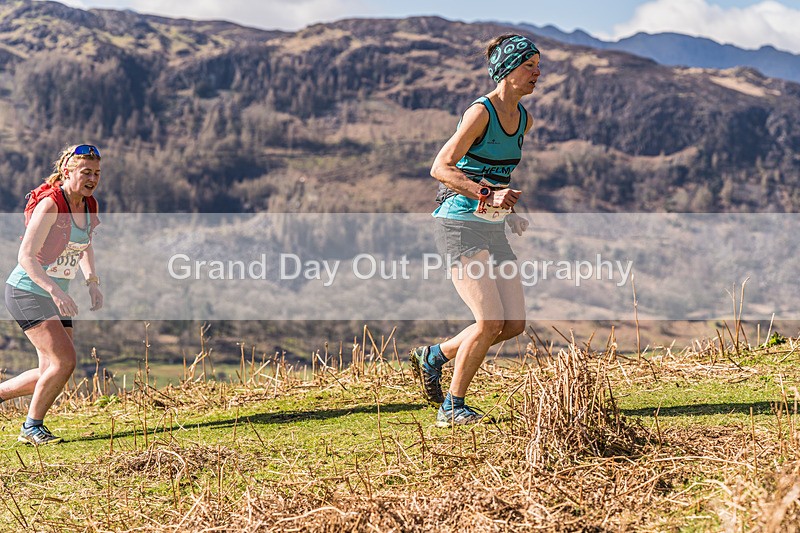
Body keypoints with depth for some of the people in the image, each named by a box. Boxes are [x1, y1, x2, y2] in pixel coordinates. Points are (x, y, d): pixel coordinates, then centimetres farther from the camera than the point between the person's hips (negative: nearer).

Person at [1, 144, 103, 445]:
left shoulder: (90, 205, 4)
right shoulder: (50, 205, -20)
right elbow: (25, 256, -25)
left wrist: (93, 282, 5)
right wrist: (55, 291, -35)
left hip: (55, 296, 8)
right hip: (26, 292, -8)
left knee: (52, 373, 6)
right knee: (65, 361, -17)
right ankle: (32, 428, 1)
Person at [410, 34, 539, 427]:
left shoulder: (523, 119, 12)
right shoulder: (480, 113, -14)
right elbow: (440, 168, -20)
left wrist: (508, 213, 13)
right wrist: (488, 196, -28)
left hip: (493, 230, 8)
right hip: (460, 225, -8)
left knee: (514, 324, 2)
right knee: (490, 321, -16)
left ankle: (433, 356, 22)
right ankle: (451, 408, 0)